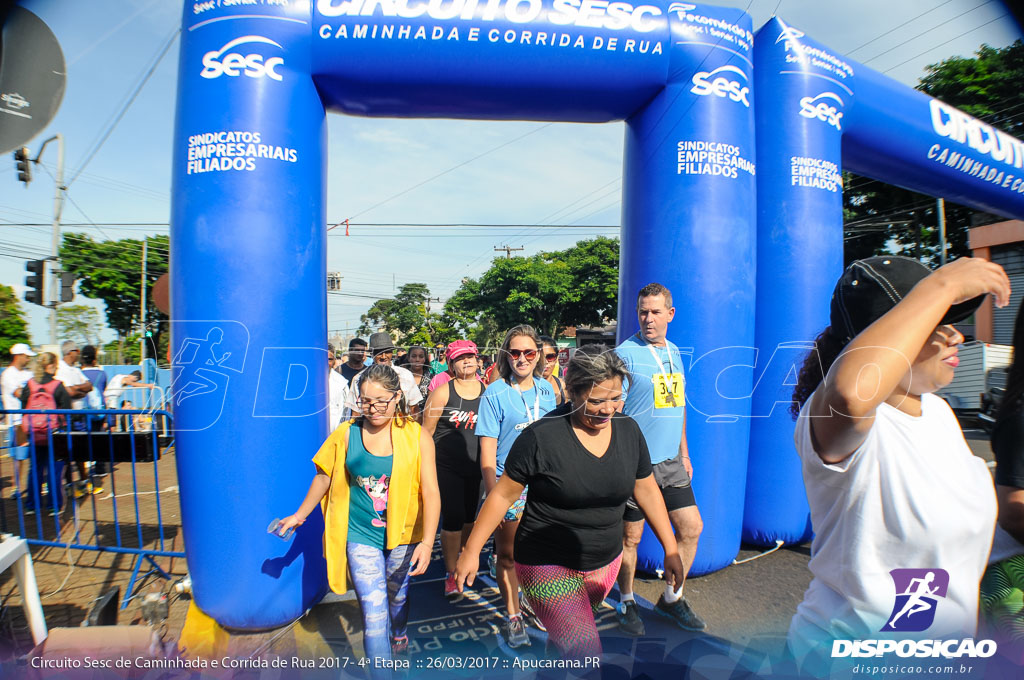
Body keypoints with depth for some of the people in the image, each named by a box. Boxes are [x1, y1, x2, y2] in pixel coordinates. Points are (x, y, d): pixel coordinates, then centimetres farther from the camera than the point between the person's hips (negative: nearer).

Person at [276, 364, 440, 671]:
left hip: (403, 534, 1)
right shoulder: (346, 434, -8)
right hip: (360, 536, -1)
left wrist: (427, 542, -22)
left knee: (398, 595, 25)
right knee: (374, 612, -4)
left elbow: (431, 492, -14)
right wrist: (299, 515, 17)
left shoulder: (417, 436, -12)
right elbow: (324, 477, 8)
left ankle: (398, 634, 58)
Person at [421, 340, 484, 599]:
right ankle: (451, 573, 14)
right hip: (448, 468, -3)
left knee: (470, 516, 17)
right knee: (453, 518, -4)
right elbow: (426, 431, -4)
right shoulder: (443, 392, -9)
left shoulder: (487, 391, 0)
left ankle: (461, 555, 42)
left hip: (476, 467, 4)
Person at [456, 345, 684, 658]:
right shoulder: (542, 436, -20)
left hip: (605, 562, 5)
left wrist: (671, 549, 9)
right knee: (587, 657, -13)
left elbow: (647, 490, 7)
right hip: (548, 565, -5)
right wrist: (471, 551, -7)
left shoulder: (628, 430, -5)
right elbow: (504, 494, -11)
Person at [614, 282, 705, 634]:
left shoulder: (674, 352, 10)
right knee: (630, 536, 6)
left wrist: (684, 454, 19)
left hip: (671, 461, 7)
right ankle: (627, 603, 29)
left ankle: (671, 597, 31)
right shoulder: (625, 354, -12)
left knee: (692, 528, 10)